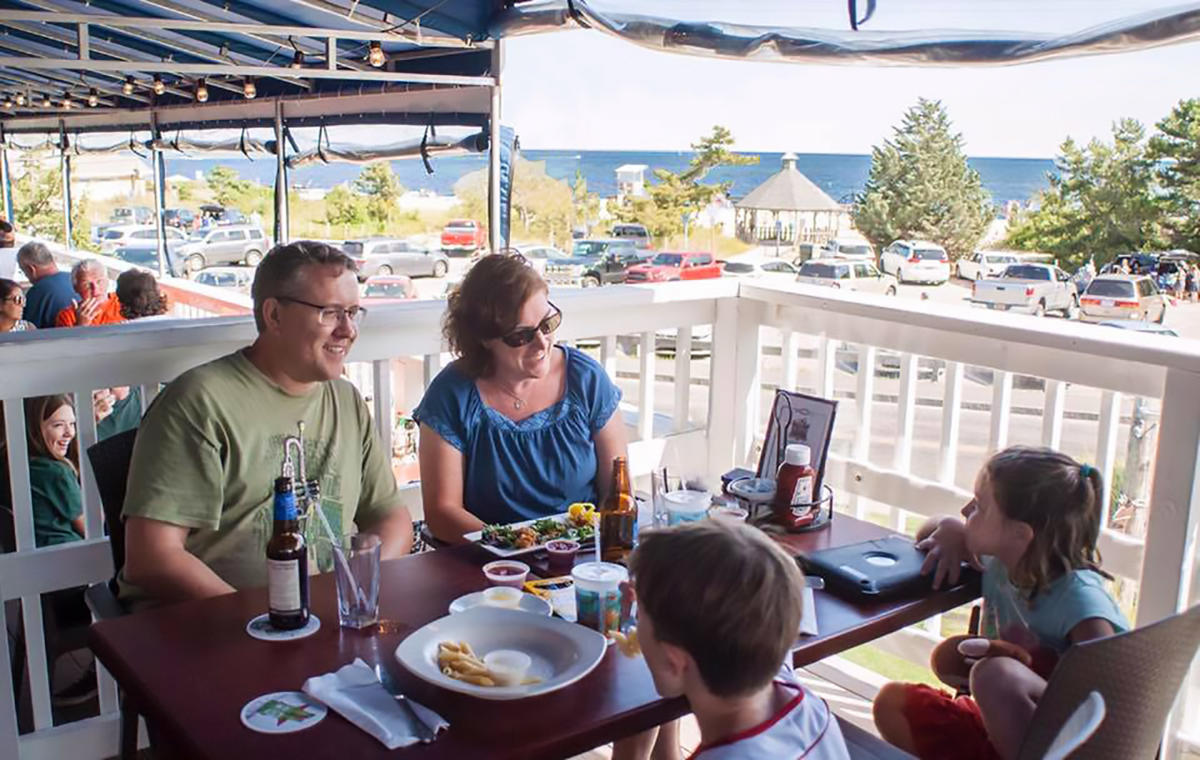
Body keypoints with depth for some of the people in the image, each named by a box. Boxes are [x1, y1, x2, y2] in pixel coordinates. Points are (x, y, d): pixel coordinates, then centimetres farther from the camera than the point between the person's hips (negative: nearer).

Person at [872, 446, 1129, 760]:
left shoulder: (1078, 596, -23)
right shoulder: (997, 563, -1)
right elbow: (928, 533, 17)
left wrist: (1036, 661, -25)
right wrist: (950, 531, -5)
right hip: (999, 733, 8)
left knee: (997, 674, -35)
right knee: (893, 701, -2)